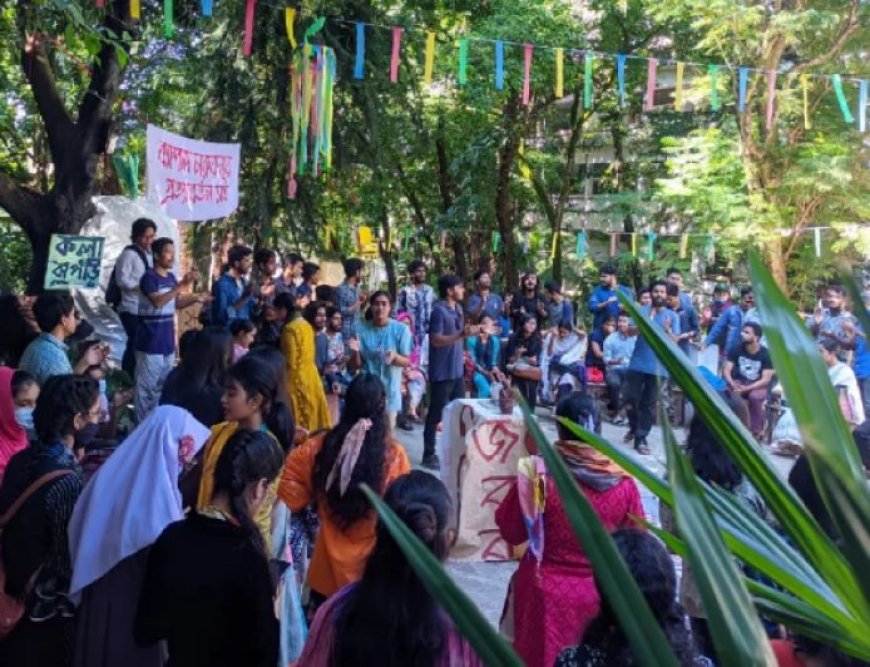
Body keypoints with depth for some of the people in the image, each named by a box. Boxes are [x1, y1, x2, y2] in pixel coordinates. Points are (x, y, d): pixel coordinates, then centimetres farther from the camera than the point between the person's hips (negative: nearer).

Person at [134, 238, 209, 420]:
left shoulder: (171, 277, 9)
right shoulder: (149, 277, -14)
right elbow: (158, 302, -28)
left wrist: (196, 298, 2)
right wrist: (182, 285, -33)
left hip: (167, 341, 8)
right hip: (150, 343, -8)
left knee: (163, 385, 16)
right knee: (147, 386, -2)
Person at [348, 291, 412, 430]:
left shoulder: (401, 329, -6)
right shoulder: (361, 329, -3)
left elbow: (407, 361, -3)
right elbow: (355, 366, 0)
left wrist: (395, 356, -24)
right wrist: (355, 352, -21)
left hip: (390, 391, -1)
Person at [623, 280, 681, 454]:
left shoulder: (672, 316, 3)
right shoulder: (641, 311, 6)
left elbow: (675, 341, -4)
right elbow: (630, 331, -3)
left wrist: (667, 330, -22)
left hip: (658, 367, -1)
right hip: (637, 363, 1)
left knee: (649, 404, 3)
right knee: (629, 398, 2)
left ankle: (641, 438, 10)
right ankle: (634, 427, 28)